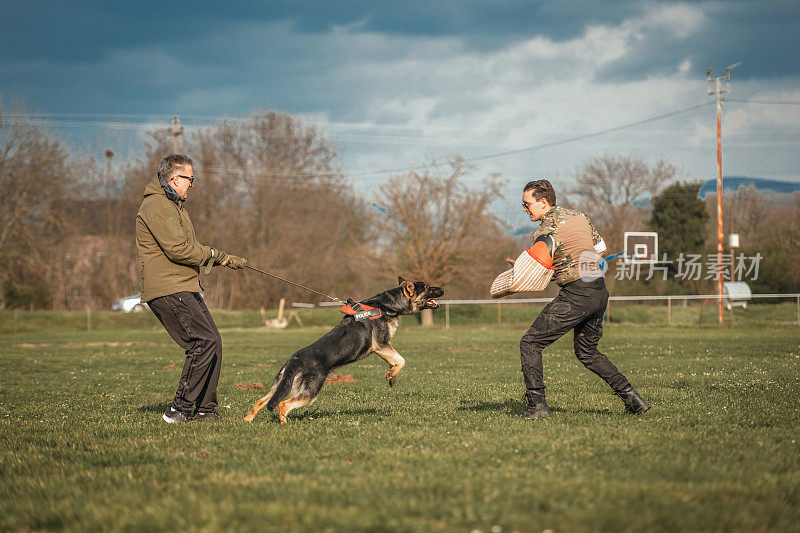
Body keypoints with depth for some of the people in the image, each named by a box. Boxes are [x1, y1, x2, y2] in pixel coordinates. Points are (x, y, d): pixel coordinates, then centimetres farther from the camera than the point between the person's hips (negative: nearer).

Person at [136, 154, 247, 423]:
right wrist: (213, 254, -6)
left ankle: (205, 409, 10)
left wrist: (227, 259, 20)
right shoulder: (157, 207, -13)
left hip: (185, 289, 11)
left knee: (212, 343, 6)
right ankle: (180, 409, -13)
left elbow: (191, 247, 29)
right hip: (167, 290, -11)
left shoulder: (174, 206, 24)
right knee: (205, 341, -18)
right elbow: (178, 250, -20)